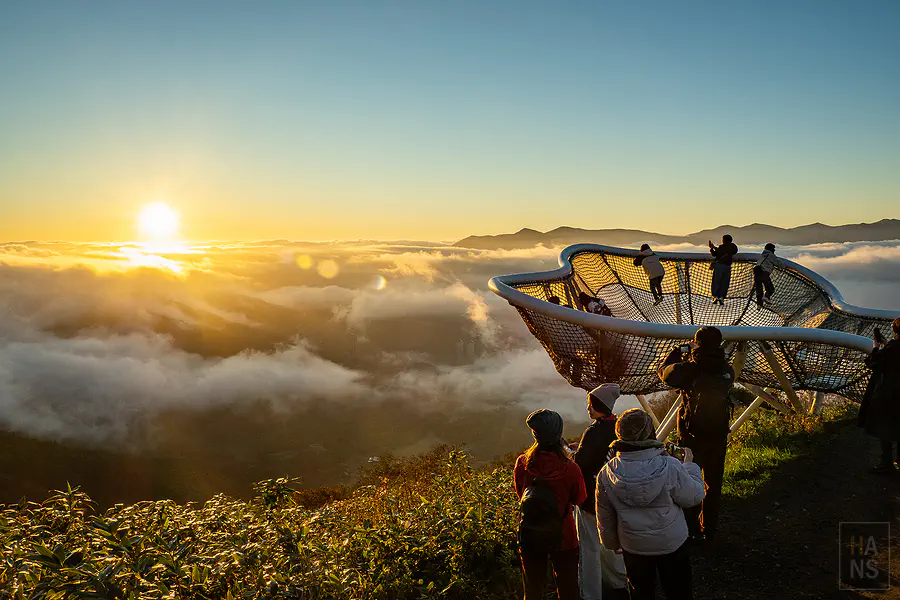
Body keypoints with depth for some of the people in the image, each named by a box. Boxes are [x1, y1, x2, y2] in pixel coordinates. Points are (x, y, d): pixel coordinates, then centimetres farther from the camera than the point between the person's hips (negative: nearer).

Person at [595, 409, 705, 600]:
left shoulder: (606, 474, -19)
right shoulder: (669, 467, -30)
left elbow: (605, 517, -5)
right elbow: (694, 496, -12)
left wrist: (612, 543, 14)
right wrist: (689, 465, 3)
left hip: (633, 547, 2)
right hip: (671, 544, -2)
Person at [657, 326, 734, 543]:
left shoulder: (689, 369, -19)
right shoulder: (727, 370, -7)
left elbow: (664, 372, -2)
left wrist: (676, 352, 12)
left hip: (691, 437, -3)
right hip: (718, 437, 3)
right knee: (713, 484, 19)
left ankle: (691, 531, 21)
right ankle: (708, 530, 30)